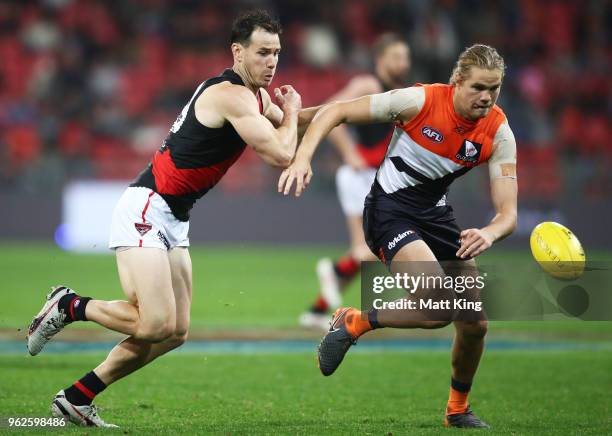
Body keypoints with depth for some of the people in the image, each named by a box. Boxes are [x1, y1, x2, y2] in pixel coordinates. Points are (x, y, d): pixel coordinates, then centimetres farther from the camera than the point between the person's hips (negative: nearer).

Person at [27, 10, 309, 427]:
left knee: (176, 332, 4)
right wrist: (291, 110, -5)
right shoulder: (231, 96, -18)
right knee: (156, 324, -22)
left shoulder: (255, 96, 12)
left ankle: (76, 399, 11)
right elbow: (281, 153, -23)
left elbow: (294, 125, 29)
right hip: (146, 209, -10)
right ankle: (69, 306, 2)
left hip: (174, 220, 10)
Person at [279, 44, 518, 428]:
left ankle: (458, 410, 28)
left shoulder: (498, 132, -11)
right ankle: (353, 323, -1)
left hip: (436, 213, 6)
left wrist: (489, 234, -38)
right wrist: (303, 158, -30)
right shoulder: (421, 101, -22)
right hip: (390, 210, -5)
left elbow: (508, 211, -14)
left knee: (474, 323, 1)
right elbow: (335, 112, -16)